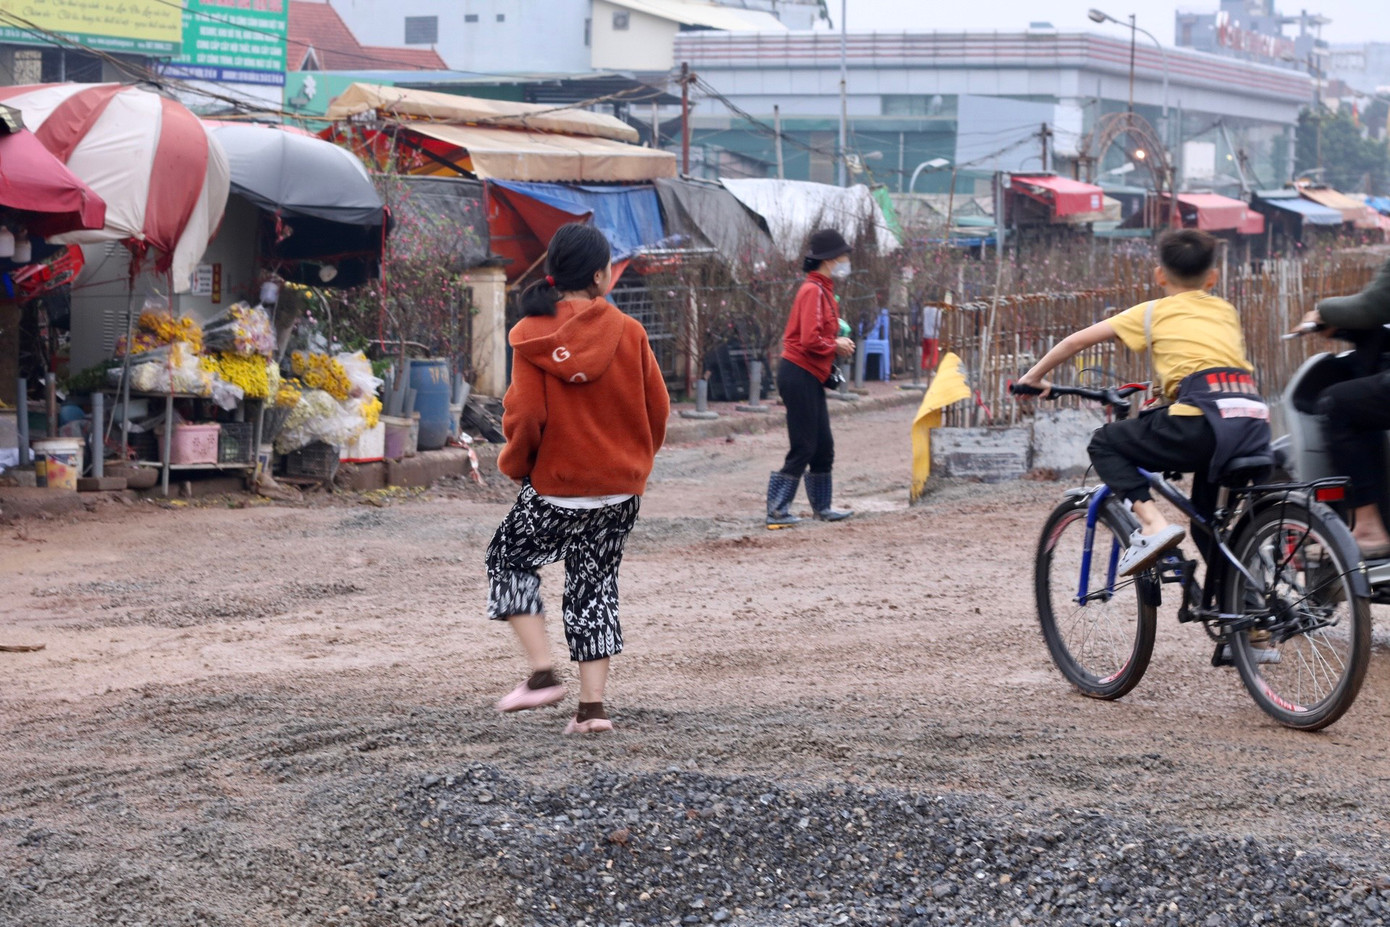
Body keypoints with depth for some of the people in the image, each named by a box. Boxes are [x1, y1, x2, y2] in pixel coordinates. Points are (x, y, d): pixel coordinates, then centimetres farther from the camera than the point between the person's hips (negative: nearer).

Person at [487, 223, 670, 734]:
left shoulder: (532, 337, -11)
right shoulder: (628, 332, -6)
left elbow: (525, 415, -13)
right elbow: (658, 408, 1)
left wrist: (514, 461, 6)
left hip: (556, 486, -2)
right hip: (620, 487, 2)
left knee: (508, 558, 19)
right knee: (595, 583, 14)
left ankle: (543, 673, 6)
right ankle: (592, 705, 8)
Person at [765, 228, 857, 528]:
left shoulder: (824, 289, 15)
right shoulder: (813, 290, -16)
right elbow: (810, 340, -24)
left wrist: (838, 341, 5)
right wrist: (836, 346, -9)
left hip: (812, 378, 10)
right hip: (799, 375, -10)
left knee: (823, 446, 16)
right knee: (803, 448, -7)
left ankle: (822, 506, 26)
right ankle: (777, 511, -3)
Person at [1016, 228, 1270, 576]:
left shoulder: (1153, 312, 16)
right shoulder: (1226, 311, 27)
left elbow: (1077, 340, 17)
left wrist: (1035, 376, 31)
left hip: (1201, 422, -5)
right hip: (1254, 425, 5)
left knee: (1104, 443, 13)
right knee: (1210, 520, 27)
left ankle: (1152, 523, -7)